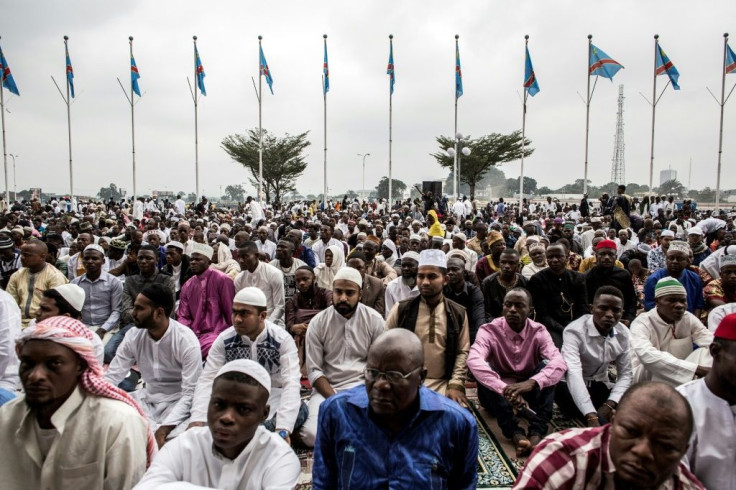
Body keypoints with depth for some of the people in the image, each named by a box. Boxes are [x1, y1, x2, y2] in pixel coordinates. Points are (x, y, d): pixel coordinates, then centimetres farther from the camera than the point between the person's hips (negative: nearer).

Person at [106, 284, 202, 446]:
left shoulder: (187, 341, -20)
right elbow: (112, 377, -3)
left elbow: (190, 393, -21)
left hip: (178, 402, -5)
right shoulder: (133, 336, -5)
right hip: (146, 398, 5)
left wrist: (164, 429, -32)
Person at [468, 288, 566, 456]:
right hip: (497, 394, -1)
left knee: (547, 365, -24)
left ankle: (537, 431, -37)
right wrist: (505, 389, -49)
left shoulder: (538, 331, -8)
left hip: (530, 392, 2)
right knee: (484, 370, -31)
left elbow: (559, 363, -26)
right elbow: (474, 361, -35)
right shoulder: (489, 330, -14)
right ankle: (515, 432, -43)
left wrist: (531, 382, -45)